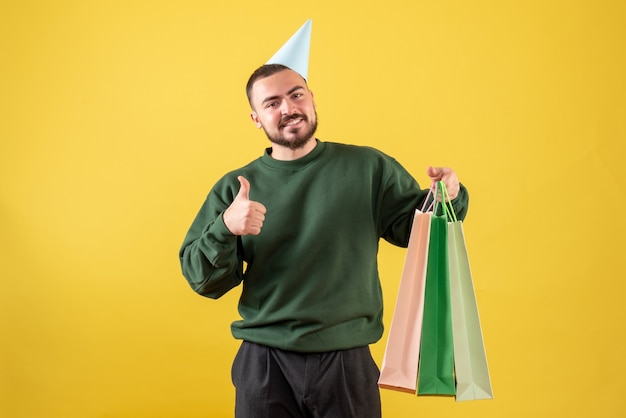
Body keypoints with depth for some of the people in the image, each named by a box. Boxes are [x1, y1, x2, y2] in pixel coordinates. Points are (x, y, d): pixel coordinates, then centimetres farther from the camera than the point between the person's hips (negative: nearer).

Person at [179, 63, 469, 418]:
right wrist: (225, 228, -17)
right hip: (264, 363, 1)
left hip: (348, 361, 0)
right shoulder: (234, 189, 4)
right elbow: (201, 280, 2)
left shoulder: (369, 168, 2)